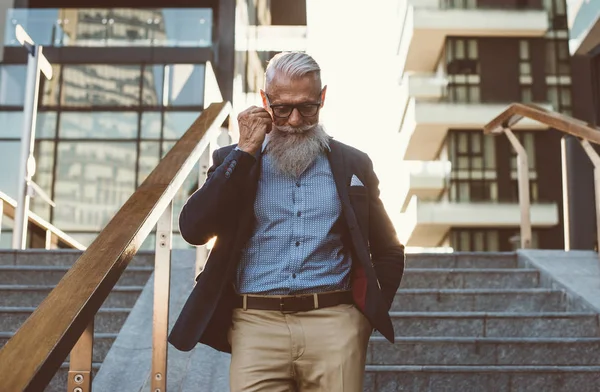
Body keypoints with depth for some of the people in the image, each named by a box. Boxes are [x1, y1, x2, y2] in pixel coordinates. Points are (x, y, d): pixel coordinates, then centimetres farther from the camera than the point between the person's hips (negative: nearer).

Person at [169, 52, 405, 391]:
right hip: (257, 324, 0)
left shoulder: (353, 165, 12)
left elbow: (389, 252, 18)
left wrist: (370, 313, 5)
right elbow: (194, 230, -5)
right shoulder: (234, 161, 11)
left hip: (334, 324, 1)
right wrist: (245, 151, -5)